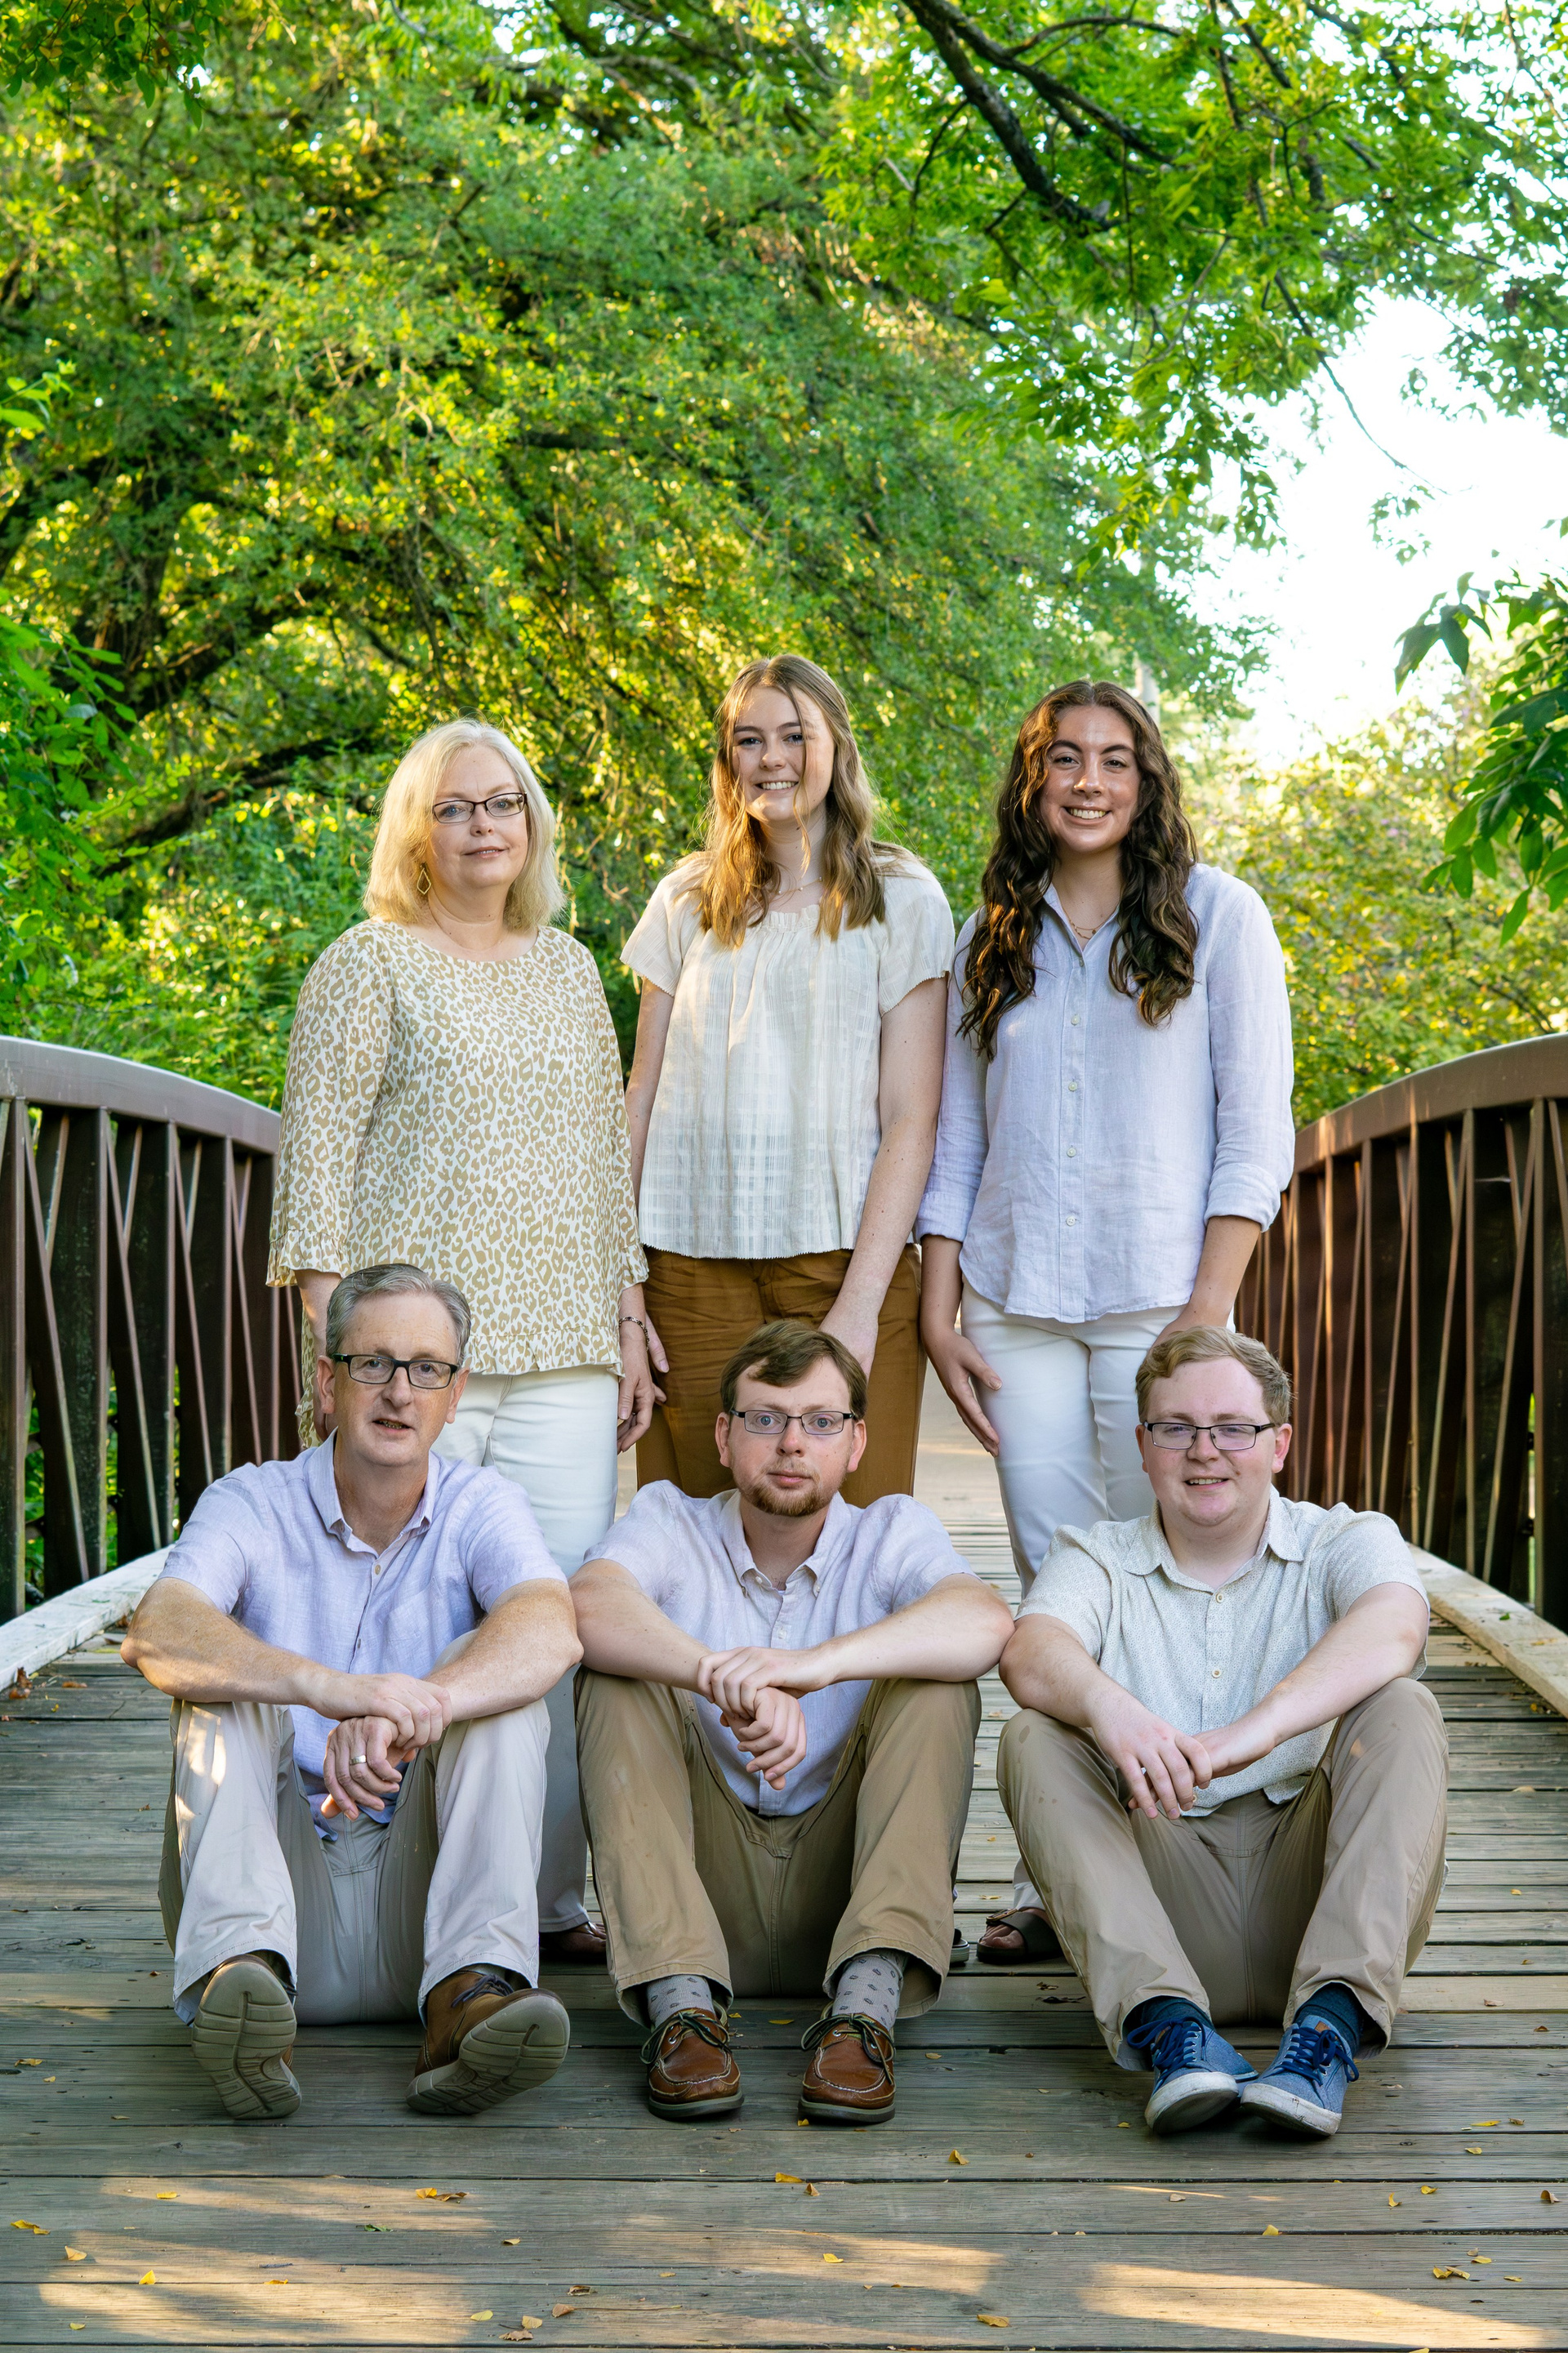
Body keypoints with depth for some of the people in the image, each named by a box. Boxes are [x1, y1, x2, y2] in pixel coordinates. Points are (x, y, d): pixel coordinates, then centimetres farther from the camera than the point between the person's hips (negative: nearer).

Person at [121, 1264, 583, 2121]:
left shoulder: (482, 1509, 2)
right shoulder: (253, 1504, -1)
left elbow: (551, 1632, -22)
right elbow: (155, 1634, -23)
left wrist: (400, 1715, -42)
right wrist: (329, 1687, -42)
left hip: (413, 1898, 0)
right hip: (276, 1872, 0)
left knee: (496, 1679, -19)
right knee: (223, 1683, -21)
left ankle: (472, 1987, -38)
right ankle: (239, 1970, -44)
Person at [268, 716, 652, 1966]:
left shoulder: (570, 967, 19)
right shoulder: (368, 963, 4)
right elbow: (318, 1148, -2)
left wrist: (629, 1319, 16)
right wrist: (334, 1332, -10)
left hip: (562, 1348, 5)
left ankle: (554, 1894, 8)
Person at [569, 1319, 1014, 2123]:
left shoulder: (892, 1531, 1)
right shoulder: (670, 1520, 2)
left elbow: (985, 1624, -23)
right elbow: (591, 1608, -23)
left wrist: (817, 1663, -40)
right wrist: (724, 1676, -43)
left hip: (840, 1877, 0)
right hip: (702, 1885, 0)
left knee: (936, 1681, -20)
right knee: (617, 1676, -19)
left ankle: (866, 2002, -32)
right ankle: (680, 2000, -32)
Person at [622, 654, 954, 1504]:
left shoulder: (901, 901, 3)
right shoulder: (687, 901, 13)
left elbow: (910, 1121, -3)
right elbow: (643, 1095, 13)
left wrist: (859, 1302, -12)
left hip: (843, 1253, -2)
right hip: (693, 1265, 2)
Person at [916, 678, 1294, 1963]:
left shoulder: (1217, 913, 5)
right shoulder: (992, 937, 15)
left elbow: (1257, 1125, 0)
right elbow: (956, 1136, 16)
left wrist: (1212, 1303, -9)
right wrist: (939, 1311, 7)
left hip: (1158, 1299, -3)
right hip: (1015, 1305, 3)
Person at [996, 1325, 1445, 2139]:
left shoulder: (1348, 1542, 8)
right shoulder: (1095, 1558, 12)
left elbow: (1392, 1631, -18)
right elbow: (1029, 1652, -12)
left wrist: (1259, 1727, -37)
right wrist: (1107, 1707, -37)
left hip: (1309, 1881, -1)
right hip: (1163, 1887, 1)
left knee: (1401, 1712, -23)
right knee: (1034, 1740, -19)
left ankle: (1331, 2021, -39)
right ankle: (1170, 2023, -38)